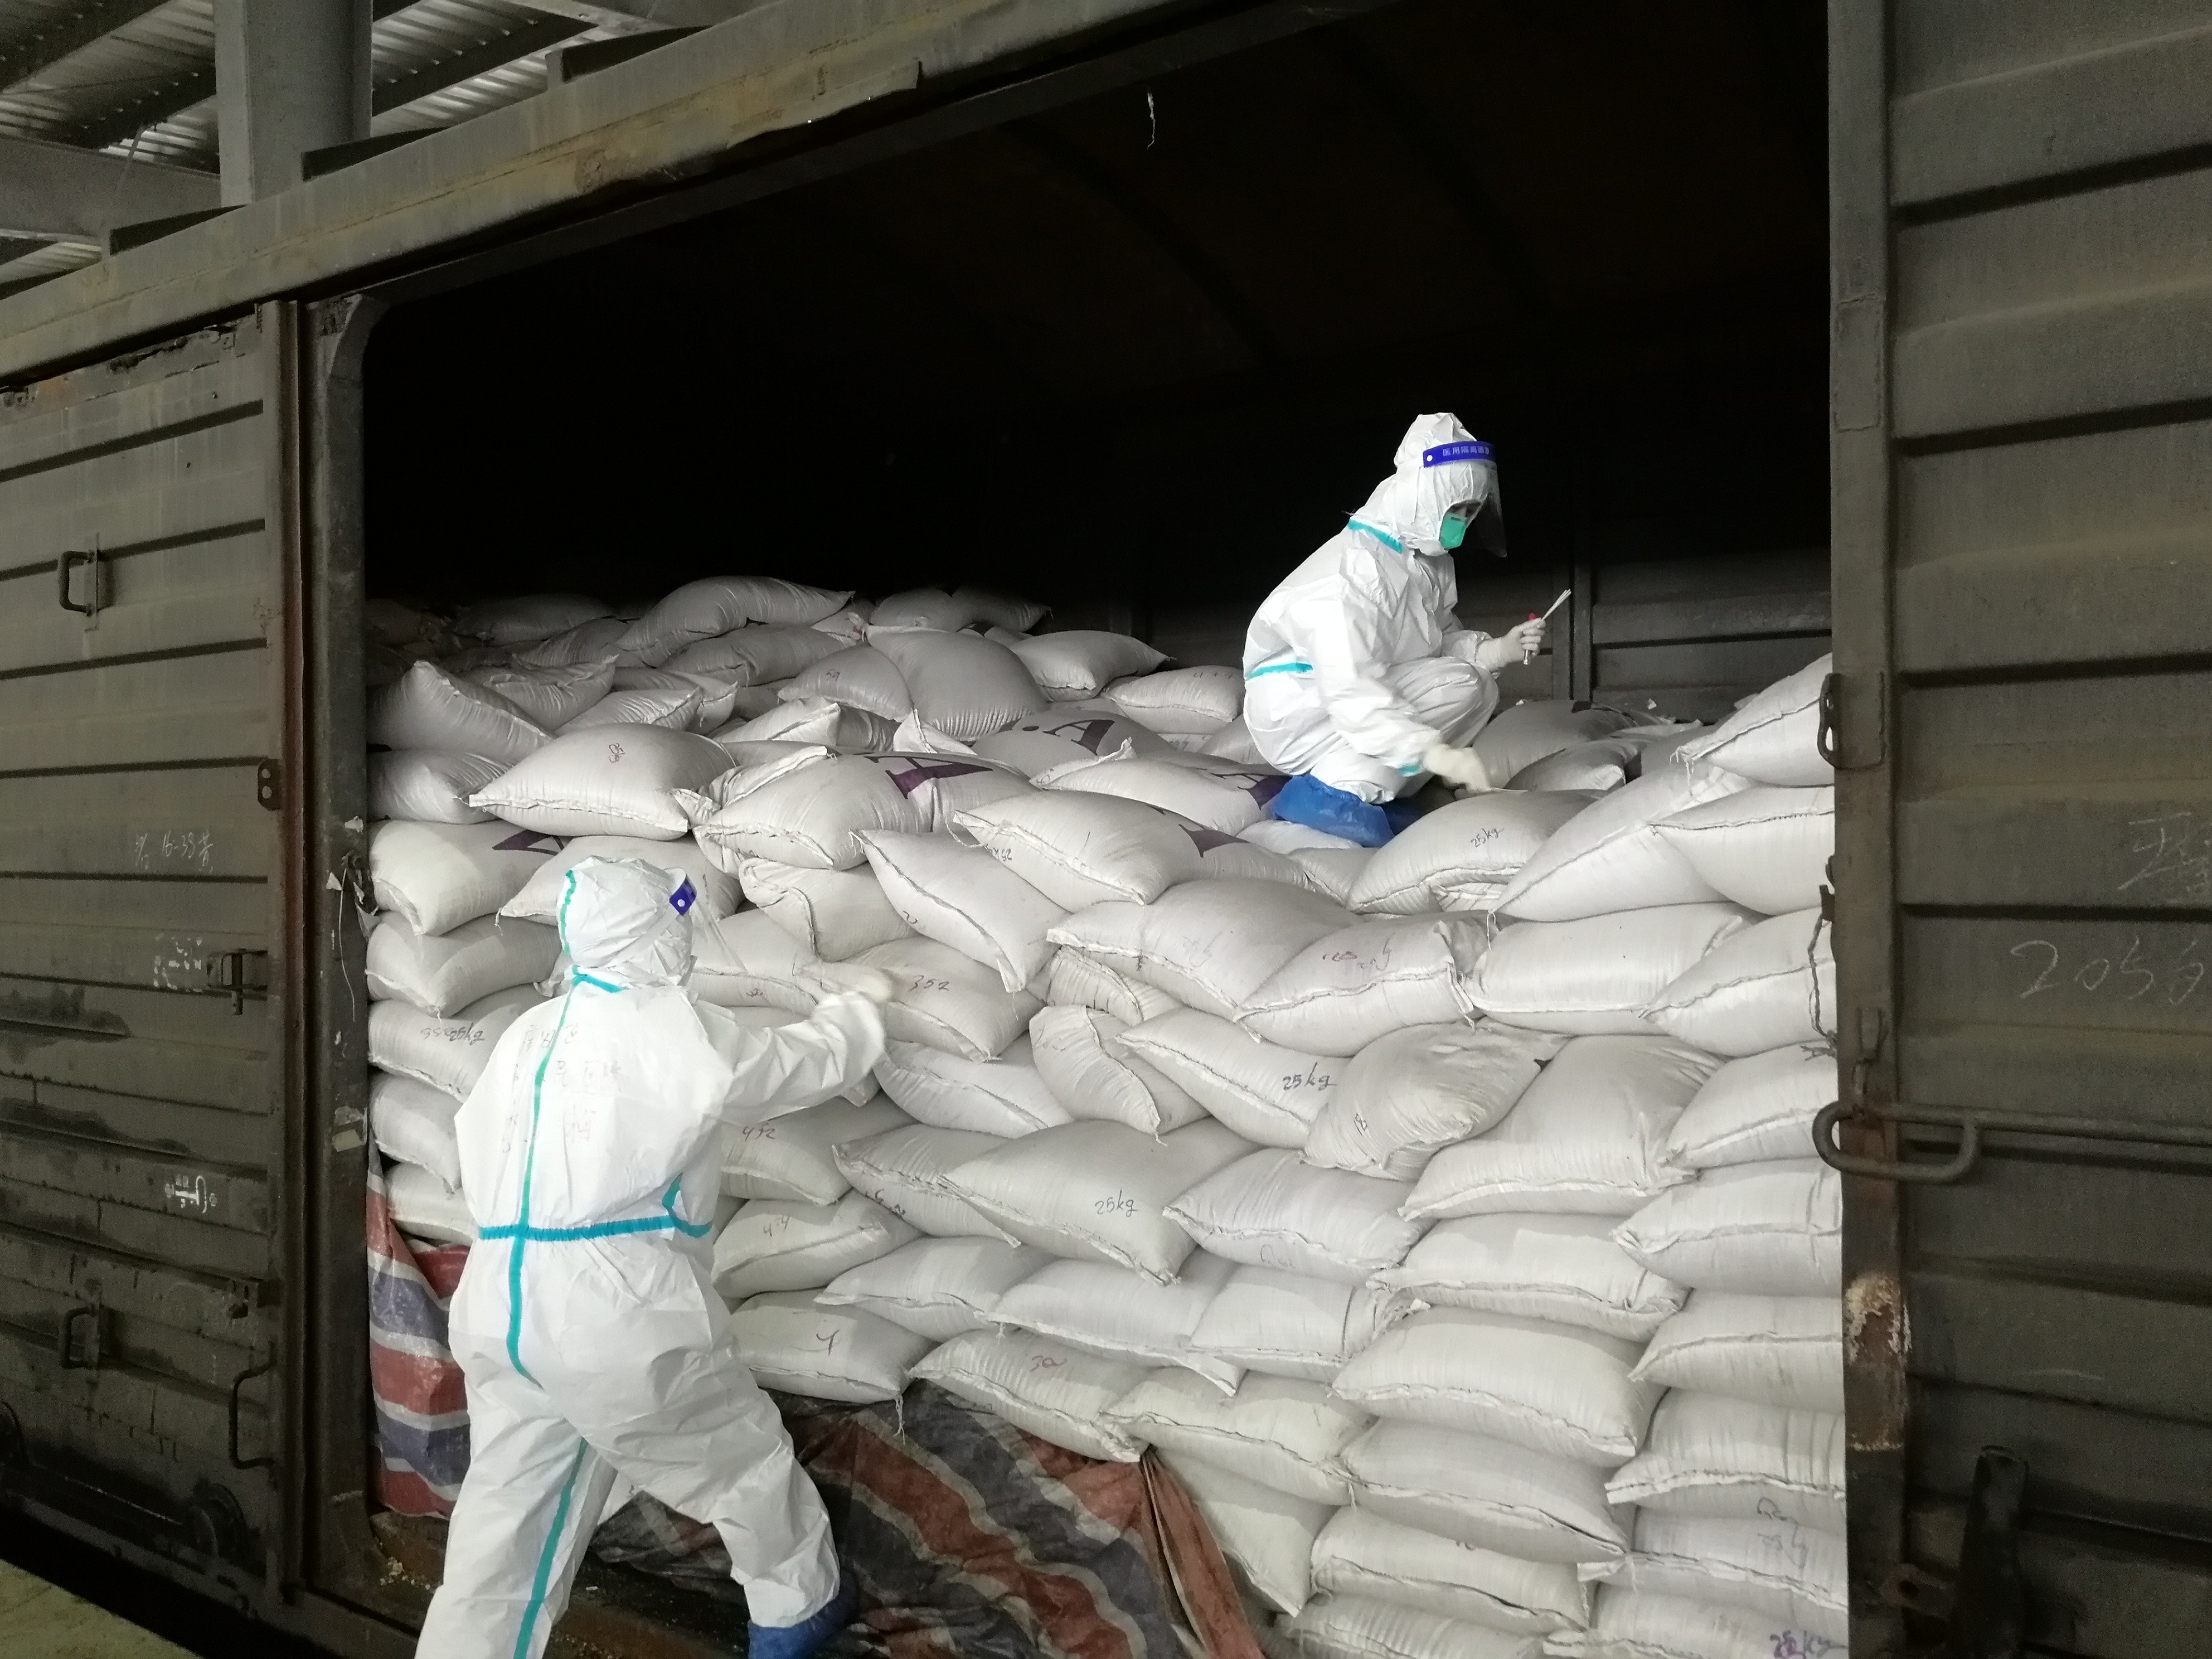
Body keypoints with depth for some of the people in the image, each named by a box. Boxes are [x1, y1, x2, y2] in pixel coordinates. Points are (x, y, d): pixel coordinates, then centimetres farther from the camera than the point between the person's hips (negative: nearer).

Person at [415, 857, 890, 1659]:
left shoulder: (528, 1034, 11)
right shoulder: (681, 1031, -6)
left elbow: (477, 1169, 14)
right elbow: (803, 1065, 8)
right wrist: (857, 1003, 28)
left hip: (498, 1313, 6)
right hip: (616, 1318, -6)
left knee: (505, 1523, 14)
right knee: (747, 1458, 18)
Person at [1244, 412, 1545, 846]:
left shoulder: (1431, 561, 3)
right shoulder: (1352, 567, -27)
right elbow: (1352, 694, -36)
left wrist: (1495, 651, -11)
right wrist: (1433, 752, -45)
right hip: (1296, 710, -9)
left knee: (1475, 685, -2)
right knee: (1458, 686, -20)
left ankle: (1372, 790, -7)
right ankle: (1333, 790, -21)